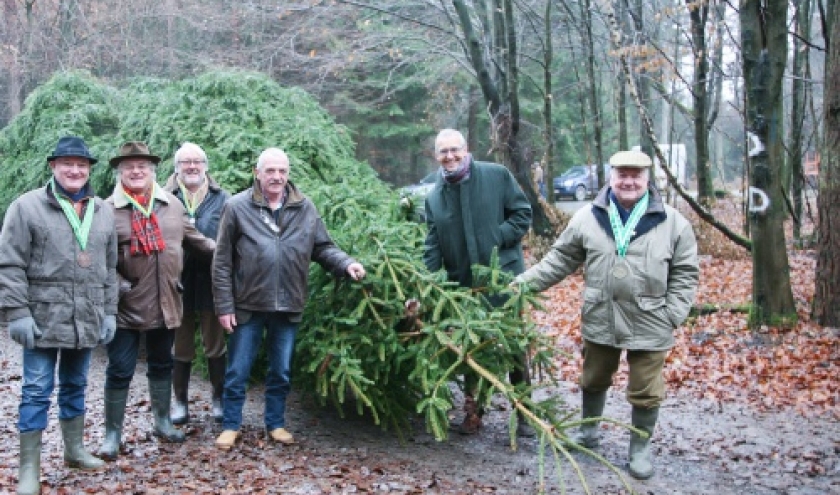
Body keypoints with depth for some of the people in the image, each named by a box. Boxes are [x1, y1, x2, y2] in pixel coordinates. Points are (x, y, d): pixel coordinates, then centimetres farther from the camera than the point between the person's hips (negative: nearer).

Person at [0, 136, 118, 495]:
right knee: (37, 391, 0)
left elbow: (109, 267, 13)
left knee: (75, 386, 17)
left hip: (87, 319, 4)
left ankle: (74, 449, 32)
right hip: (43, 318, -4)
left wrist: (109, 312, 9)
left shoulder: (102, 211, 9)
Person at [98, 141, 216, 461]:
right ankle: (112, 434, 15)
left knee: (161, 365, 18)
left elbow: (194, 239, 13)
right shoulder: (108, 210, -6)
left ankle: (162, 422, 34)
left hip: (164, 304, 4)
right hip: (126, 306, -4)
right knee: (120, 370, 3)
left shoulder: (172, 205, 5)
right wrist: (117, 285, -16)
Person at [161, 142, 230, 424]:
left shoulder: (221, 199, 2)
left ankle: (218, 399, 24)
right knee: (181, 346, 11)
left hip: (211, 282, 0)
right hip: (178, 283, 0)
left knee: (215, 345, 10)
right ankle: (180, 401, 24)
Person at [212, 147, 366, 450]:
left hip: (288, 307, 3)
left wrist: (346, 263, -13)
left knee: (281, 372, 15)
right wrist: (224, 306, -7)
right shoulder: (237, 207, -7)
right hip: (248, 305, -2)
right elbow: (222, 262, -5)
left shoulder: (305, 208, 1)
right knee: (237, 371, 9)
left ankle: (276, 423, 30)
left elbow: (323, 247, 7)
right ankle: (231, 425, 24)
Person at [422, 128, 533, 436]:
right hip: (463, 287, 4)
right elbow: (433, 249, 3)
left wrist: (496, 239, -15)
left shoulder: (497, 176, -6)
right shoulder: (434, 198, 5)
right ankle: (473, 412, 27)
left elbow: (523, 214, -2)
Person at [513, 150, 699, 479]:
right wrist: (524, 282, -1)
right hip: (599, 320, 2)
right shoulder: (588, 218, -2)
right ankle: (588, 432, 42)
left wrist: (672, 316, -8)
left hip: (649, 324, -2)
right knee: (593, 380, 20)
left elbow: (685, 273, -1)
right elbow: (561, 260, 6)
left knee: (645, 391, 8)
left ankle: (640, 448, 27)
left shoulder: (673, 222, -6)